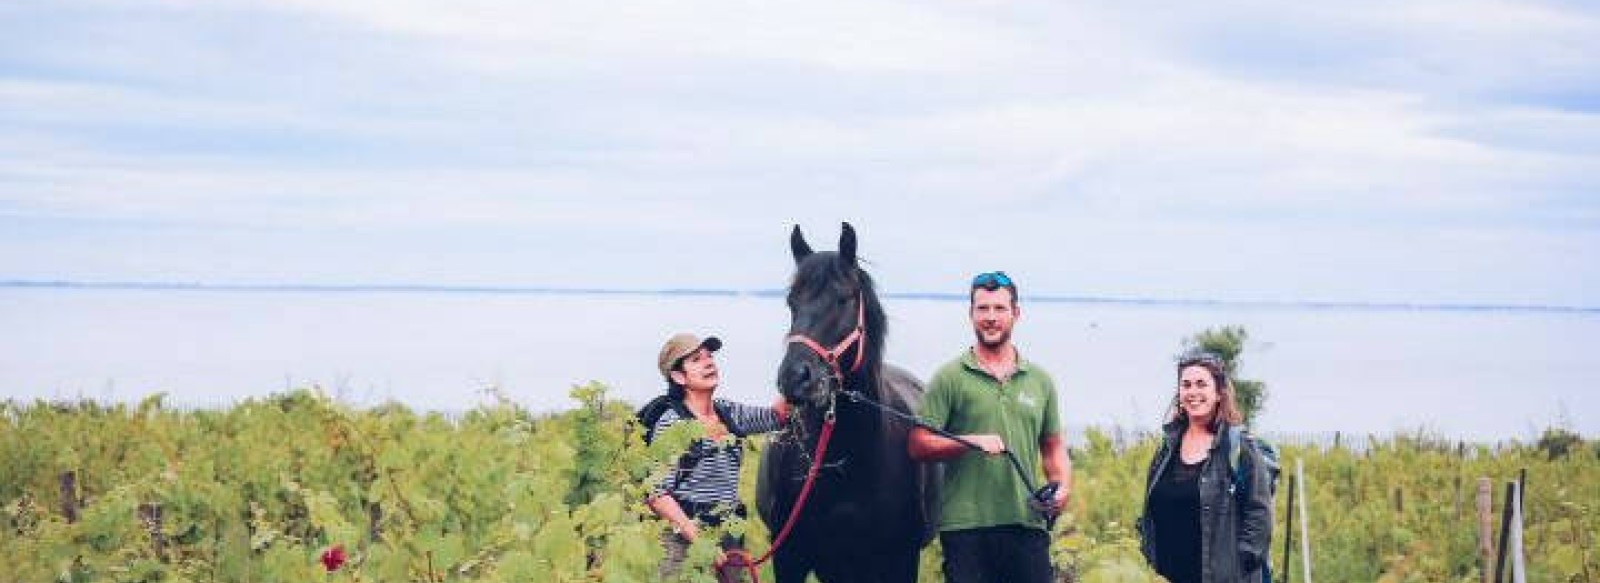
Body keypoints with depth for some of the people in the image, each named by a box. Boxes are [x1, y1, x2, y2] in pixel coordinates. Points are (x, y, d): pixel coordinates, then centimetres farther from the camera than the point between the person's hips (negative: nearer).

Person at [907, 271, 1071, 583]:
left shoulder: (1039, 380, 14)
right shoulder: (950, 378, 2)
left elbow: (1052, 447, 20)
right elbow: (918, 445, -3)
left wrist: (1062, 487, 1)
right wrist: (971, 441, -16)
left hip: (1026, 522, 3)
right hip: (965, 525, -3)